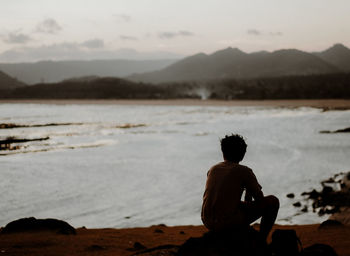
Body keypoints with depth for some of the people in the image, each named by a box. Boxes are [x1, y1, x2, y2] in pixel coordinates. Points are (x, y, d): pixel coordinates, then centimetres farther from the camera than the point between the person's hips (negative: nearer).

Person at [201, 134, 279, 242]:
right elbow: (260, 198, 2)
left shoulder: (213, 169, 13)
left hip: (208, 223, 7)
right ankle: (261, 240, 15)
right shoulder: (244, 171, -4)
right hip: (229, 222, -7)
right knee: (273, 201, 6)